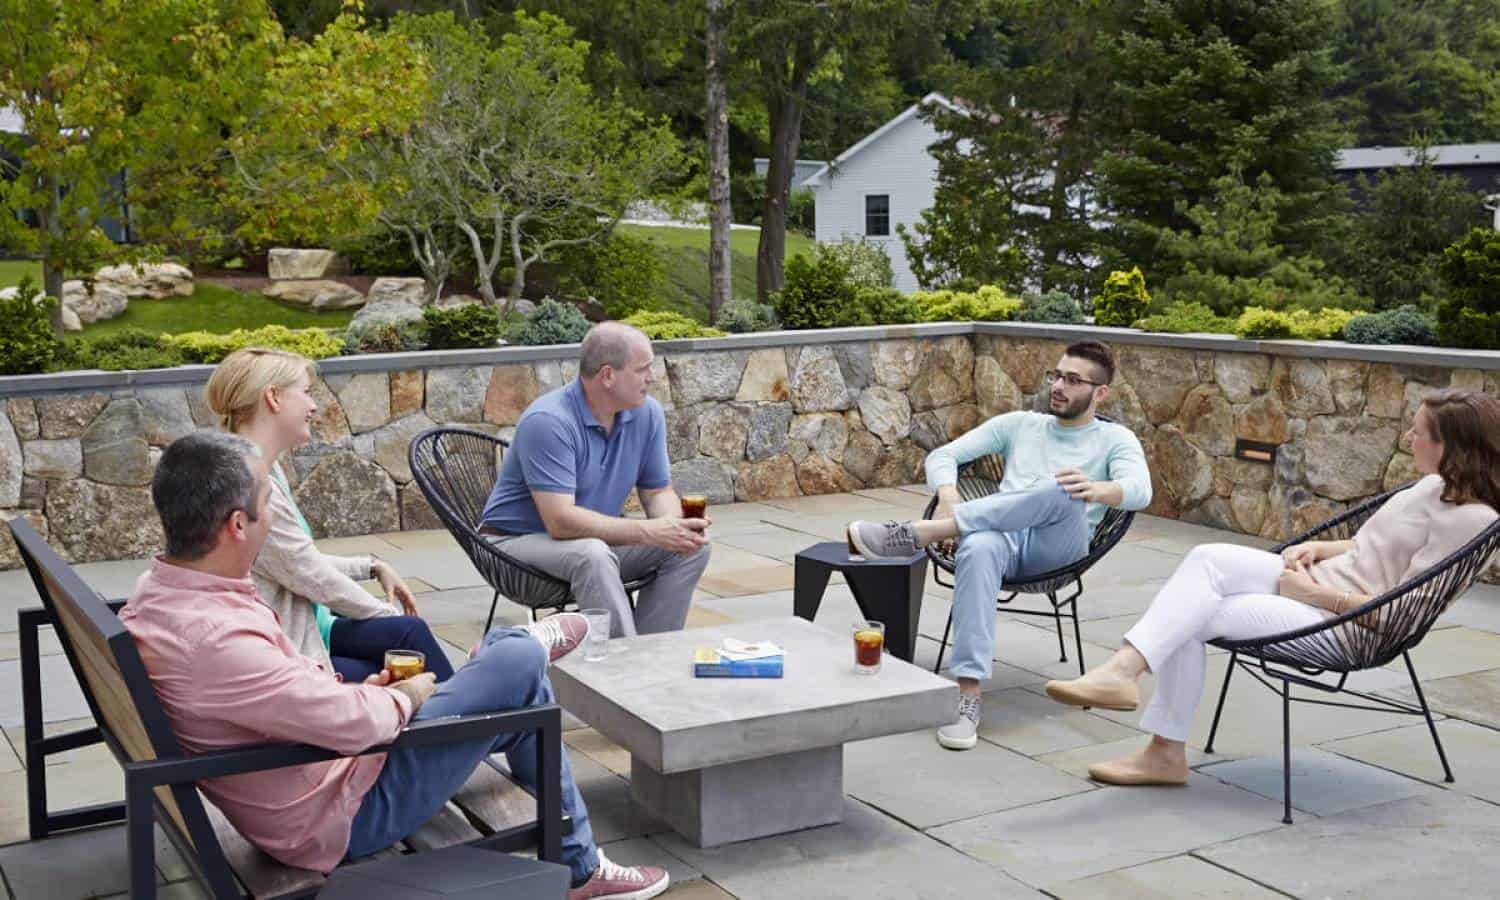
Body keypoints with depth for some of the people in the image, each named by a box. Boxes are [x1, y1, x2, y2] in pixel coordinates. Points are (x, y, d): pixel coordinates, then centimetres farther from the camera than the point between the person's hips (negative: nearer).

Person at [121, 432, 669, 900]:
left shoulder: (153, 593, -3)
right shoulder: (213, 639, -35)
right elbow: (356, 723, -31)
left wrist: (350, 691, 4)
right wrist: (406, 697, -10)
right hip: (341, 818, -10)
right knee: (519, 665, -5)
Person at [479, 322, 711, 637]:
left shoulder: (647, 413, -3)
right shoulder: (548, 421, -25)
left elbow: (658, 492, 6)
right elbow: (561, 521, -31)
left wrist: (674, 526, -18)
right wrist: (648, 532, -32)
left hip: (597, 537, 7)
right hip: (519, 540, -7)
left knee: (693, 547, -10)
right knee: (593, 555, -37)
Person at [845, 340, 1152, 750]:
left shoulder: (1115, 439, 15)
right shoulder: (1019, 424, 24)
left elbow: (1139, 490, -7)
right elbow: (942, 455, 17)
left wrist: (1097, 490, -31)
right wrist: (948, 498, -6)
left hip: (1056, 548, -2)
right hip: (1002, 536, 2)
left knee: (1065, 491, -36)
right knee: (978, 547, -38)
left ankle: (916, 533, -36)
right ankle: (967, 696, -44)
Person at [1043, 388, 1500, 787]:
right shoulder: (1436, 486, 13)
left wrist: (1318, 595, -16)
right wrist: (1317, 548, 8)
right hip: (1318, 582, 9)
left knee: (1192, 618, -18)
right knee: (1208, 558, -16)